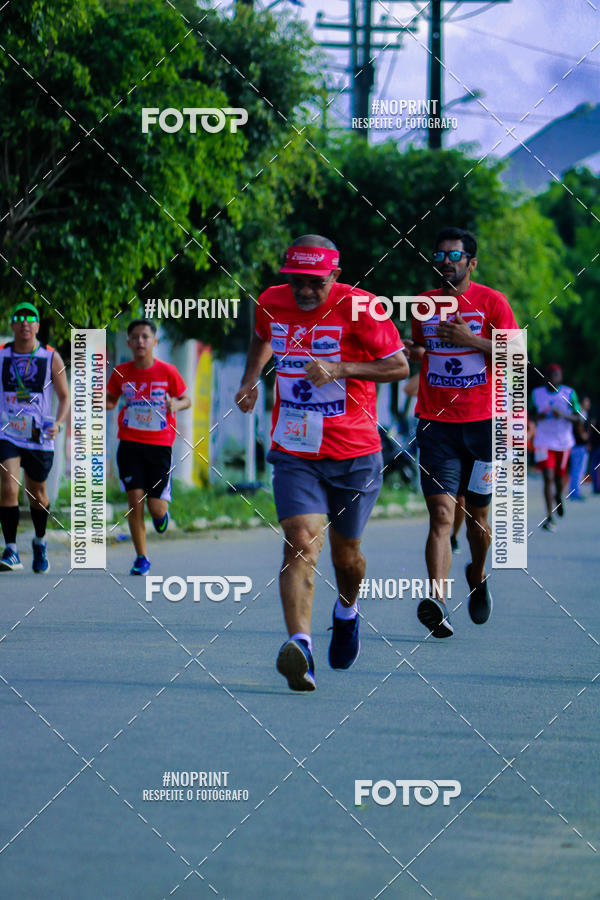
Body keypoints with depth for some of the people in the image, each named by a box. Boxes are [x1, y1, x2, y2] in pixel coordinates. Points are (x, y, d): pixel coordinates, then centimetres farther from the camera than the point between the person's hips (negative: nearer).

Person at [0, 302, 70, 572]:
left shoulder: (51, 358, -2)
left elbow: (64, 398, 1)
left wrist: (58, 423, -15)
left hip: (39, 438, 0)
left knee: (37, 494, 13)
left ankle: (40, 542, 39)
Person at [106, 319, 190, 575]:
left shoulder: (167, 372, -5)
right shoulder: (121, 373, 0)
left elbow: (186, 400, 6)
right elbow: (111, 401, 15)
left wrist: (176, 405, -17)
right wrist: (100, 401, -9)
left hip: (160, 445, -1)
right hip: (130, 444, 1)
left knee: (156, 507, -4)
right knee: (135, 501, -7)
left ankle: (161, 512, 36)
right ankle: (141, 558, 6)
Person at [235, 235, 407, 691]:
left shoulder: (358, 308, -12)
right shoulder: (271, 303, 2)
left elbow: (400, 366, -10)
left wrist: (340, 369, -21)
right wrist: (251, 377, 10)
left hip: (355, 455, -1)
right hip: (294, 455, 1)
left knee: (346, 553, 12)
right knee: (301, 543, -20)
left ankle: (347, 612, 46)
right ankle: (300, 646, -31)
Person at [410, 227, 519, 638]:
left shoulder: (492, 302, 0)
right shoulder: (424, 304, 11)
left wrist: (470, 339, -17)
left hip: (482, 422, -1)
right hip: (435, 423, 1)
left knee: (477, 515, 10)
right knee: (441, 513, -15)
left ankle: (478, 576, 41)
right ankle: (438, 602, -27)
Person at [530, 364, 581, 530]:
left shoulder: (569, 393, -4)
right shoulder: (536, 393, 1)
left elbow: (577, 417, -4)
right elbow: (532, 413, 13)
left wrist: (563, 415, -23)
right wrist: (537, 417, -11)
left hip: (563, 442, 1)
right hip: (544, 442, -1)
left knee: (559, 479, 11)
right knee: (548, 478, -13)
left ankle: (558, 497, 47)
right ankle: (549, 518, -14)